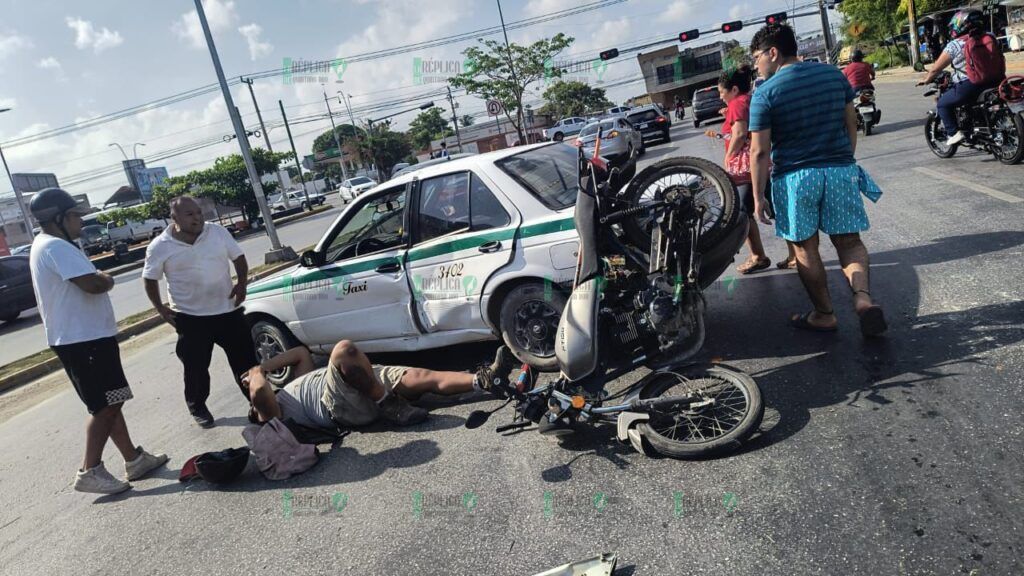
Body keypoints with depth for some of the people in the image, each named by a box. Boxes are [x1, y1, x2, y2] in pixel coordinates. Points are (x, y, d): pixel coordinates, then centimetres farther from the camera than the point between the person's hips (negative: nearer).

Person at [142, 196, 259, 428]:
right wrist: (160, 308, -3)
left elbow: (238, 257, 6)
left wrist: (242, 284, -7)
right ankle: (197, 408, 29)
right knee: (196, 367, 7)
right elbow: (150, 279, 3)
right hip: (190, 317, -2)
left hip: (227, 310, 2)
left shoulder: (218, 231, -3)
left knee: (245, 358, 10)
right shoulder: (160, 247, -8)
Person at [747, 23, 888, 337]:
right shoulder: (833, 74, 6)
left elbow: (759, 151, -11)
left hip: (793, 177, -4)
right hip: (840, 170, 4)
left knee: (805, 249, 10)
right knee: (849, 241, 13)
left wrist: (758, 197, -5)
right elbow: (851, 123, 12)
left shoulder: (764, 94, -9)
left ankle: (824, 315, 17)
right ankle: (863, 297, -10)